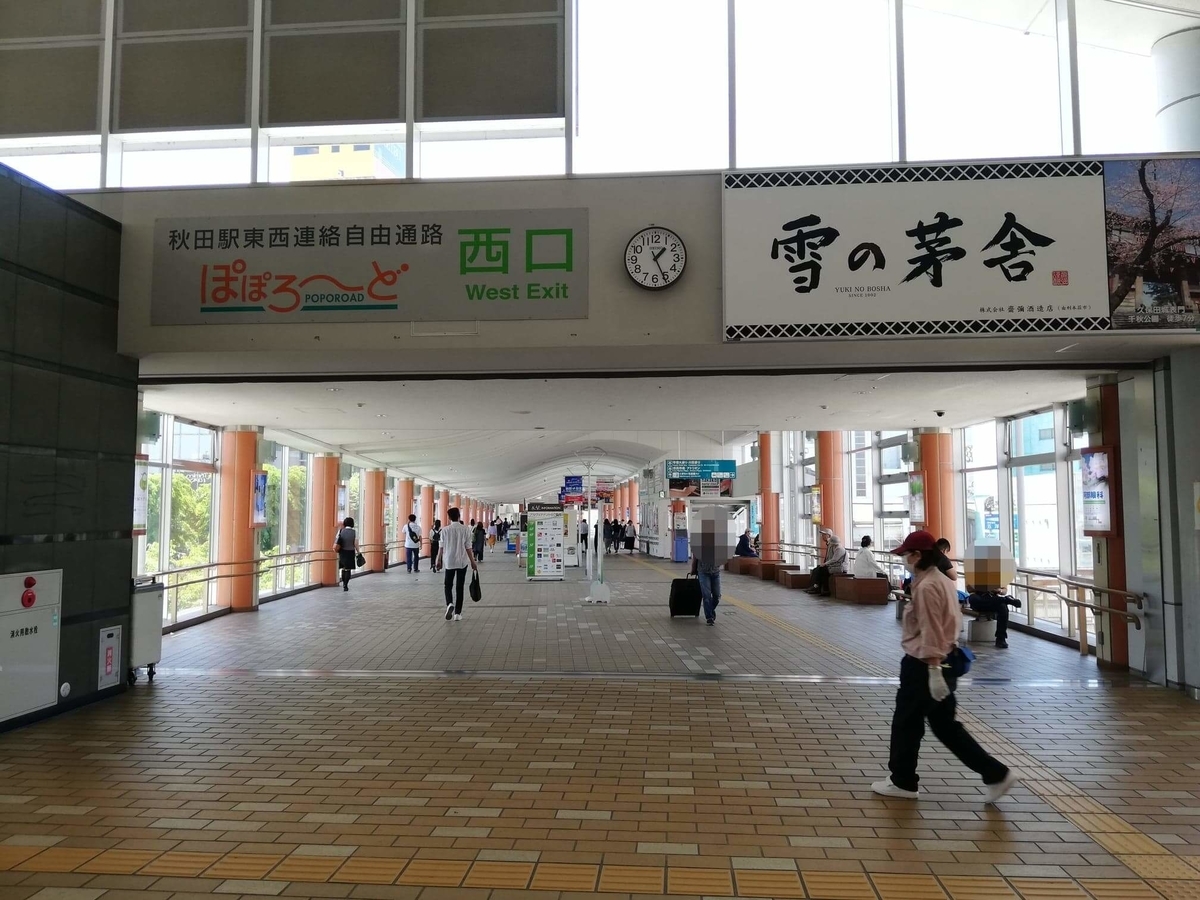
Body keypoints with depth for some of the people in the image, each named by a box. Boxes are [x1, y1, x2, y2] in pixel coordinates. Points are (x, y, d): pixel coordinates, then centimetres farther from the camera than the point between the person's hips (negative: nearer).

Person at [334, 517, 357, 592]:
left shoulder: (340, 531, -3)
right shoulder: (354, 532, -8)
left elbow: (336, 542, -1)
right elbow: (356, 544, -9)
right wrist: (358, 553, 1)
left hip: (342, 552, 2)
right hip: (350, 553, -2)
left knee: (343, 568, 17)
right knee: (348, 569, 4)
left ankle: (344, 583, 27)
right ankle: (345, 585, 1)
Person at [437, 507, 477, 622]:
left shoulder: (445, 530, -5)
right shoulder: (465, 529, -6)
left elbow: (442, 547, -1)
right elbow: (468, 547, -5)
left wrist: (439, 560, 13)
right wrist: (472, 561, 4)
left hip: (449, 561, 0)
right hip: (462, 561, 0)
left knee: (448, 585, 13)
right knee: (459, 587, 7)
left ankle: (449, 604, -14)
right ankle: (457, 613, 8)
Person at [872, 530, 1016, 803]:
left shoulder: (926, 587, -20)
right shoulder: (943, 581, 11)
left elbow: (930, 633, -23)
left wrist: (934, 671, -24)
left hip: (924, 666, -10)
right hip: (944, 662, 10)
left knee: (906, 723, 7)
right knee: (946, 726, 16)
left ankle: (902, 782, 22)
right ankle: (997, 774, 14)